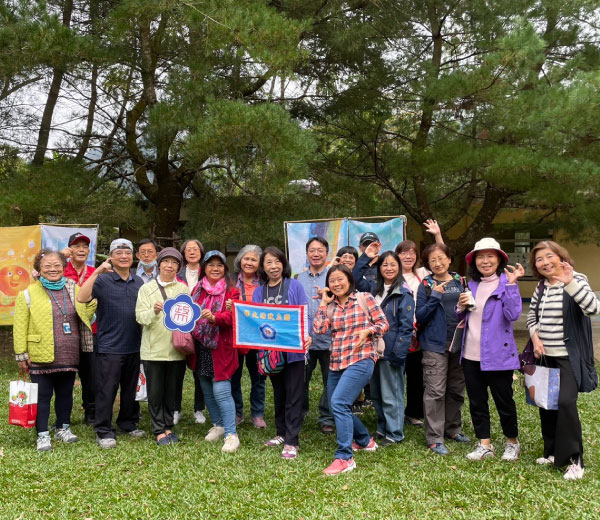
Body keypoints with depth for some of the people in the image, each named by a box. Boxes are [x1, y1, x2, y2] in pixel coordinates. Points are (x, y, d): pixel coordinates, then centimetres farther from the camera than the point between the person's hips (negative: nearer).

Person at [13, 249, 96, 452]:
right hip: (41, 356, -4)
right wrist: (21, 354, -7)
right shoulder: (28, 294, -3)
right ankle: (42, 435, 13)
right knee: (42, 396, 3)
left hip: (69, 356, 4)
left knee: (65, 393, 14)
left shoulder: (74, 290, 7)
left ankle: (63, 428, 30)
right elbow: (20, 327, -4)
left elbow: (91, 304, 23)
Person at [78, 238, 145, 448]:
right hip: (109, 346, -5)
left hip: (134, 345, 5)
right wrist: (97, 271, -26)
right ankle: (103, 431, 11)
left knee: (131, 388, 15)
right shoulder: (103, 280, -6)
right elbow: (82, 298, -23)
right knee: (106, 390, 0)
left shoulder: (138, 282, 11)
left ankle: (128, 423, 30)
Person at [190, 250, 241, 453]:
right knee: (207, 392, 13)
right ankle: (218, 426, 30)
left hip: (221, 348, -5)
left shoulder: (231, 291, -3)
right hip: (201, 347, 5)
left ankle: (231, 435, -3)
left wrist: (214, 318, -36)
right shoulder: (197, 290, 13)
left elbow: (232, 316, -17)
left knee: (221, 392, -11)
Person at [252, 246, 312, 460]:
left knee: (293, 395, -2)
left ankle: (291, 441, 2)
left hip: (293, 349, -4)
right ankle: (281, 433, 30)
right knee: (278, 393, 17)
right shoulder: (259, 292, 7)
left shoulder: (294, 286, -4)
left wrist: (307, 336, -24)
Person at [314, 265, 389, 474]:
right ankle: (365, 440, 40)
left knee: (338, 403, -21)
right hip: (336, 363, 7)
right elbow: (319, 329, -6)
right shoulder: (330, 306, 10)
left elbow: (384, 323, 1)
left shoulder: (365, 299, 1)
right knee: (337, 408, 14)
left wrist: (367, 331, -17)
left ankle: (344, 458, -13)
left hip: (361, 360, -6)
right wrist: (324, 303, 0)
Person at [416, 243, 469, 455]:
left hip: (458, 343, 5)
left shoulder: (460, 281, 8)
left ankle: (453, 428, 31)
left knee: (457, 389, 15)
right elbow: (420, 316, -10)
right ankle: (434, 438, 1)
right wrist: (435, 295, -19)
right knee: (435, 392, -5)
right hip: (435, 344, -5)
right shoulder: (426, 285, -3)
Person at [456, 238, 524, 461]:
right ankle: (484, 445, 25)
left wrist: (512, 284, -25)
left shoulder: (506, 282, -6)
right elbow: (461, 318, 17)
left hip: (498, 355, -5)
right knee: (476, 402, 12)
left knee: (504, 401, 8)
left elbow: (513, 314, -21)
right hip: (471, 356, 6)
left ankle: (512, 443, 28)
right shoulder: (472, 285, 10)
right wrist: (461, 307, -4)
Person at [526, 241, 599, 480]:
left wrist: (570, 282, -37)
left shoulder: (576, 281, -11)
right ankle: (553, 452, 25)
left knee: (566, 402, -16)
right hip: (545, 356, 6)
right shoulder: (541, 287, 7)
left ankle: (574, 460, -4)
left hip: (569, 356, -6)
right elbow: (531, 316, 16)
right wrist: (535, 338, -2)